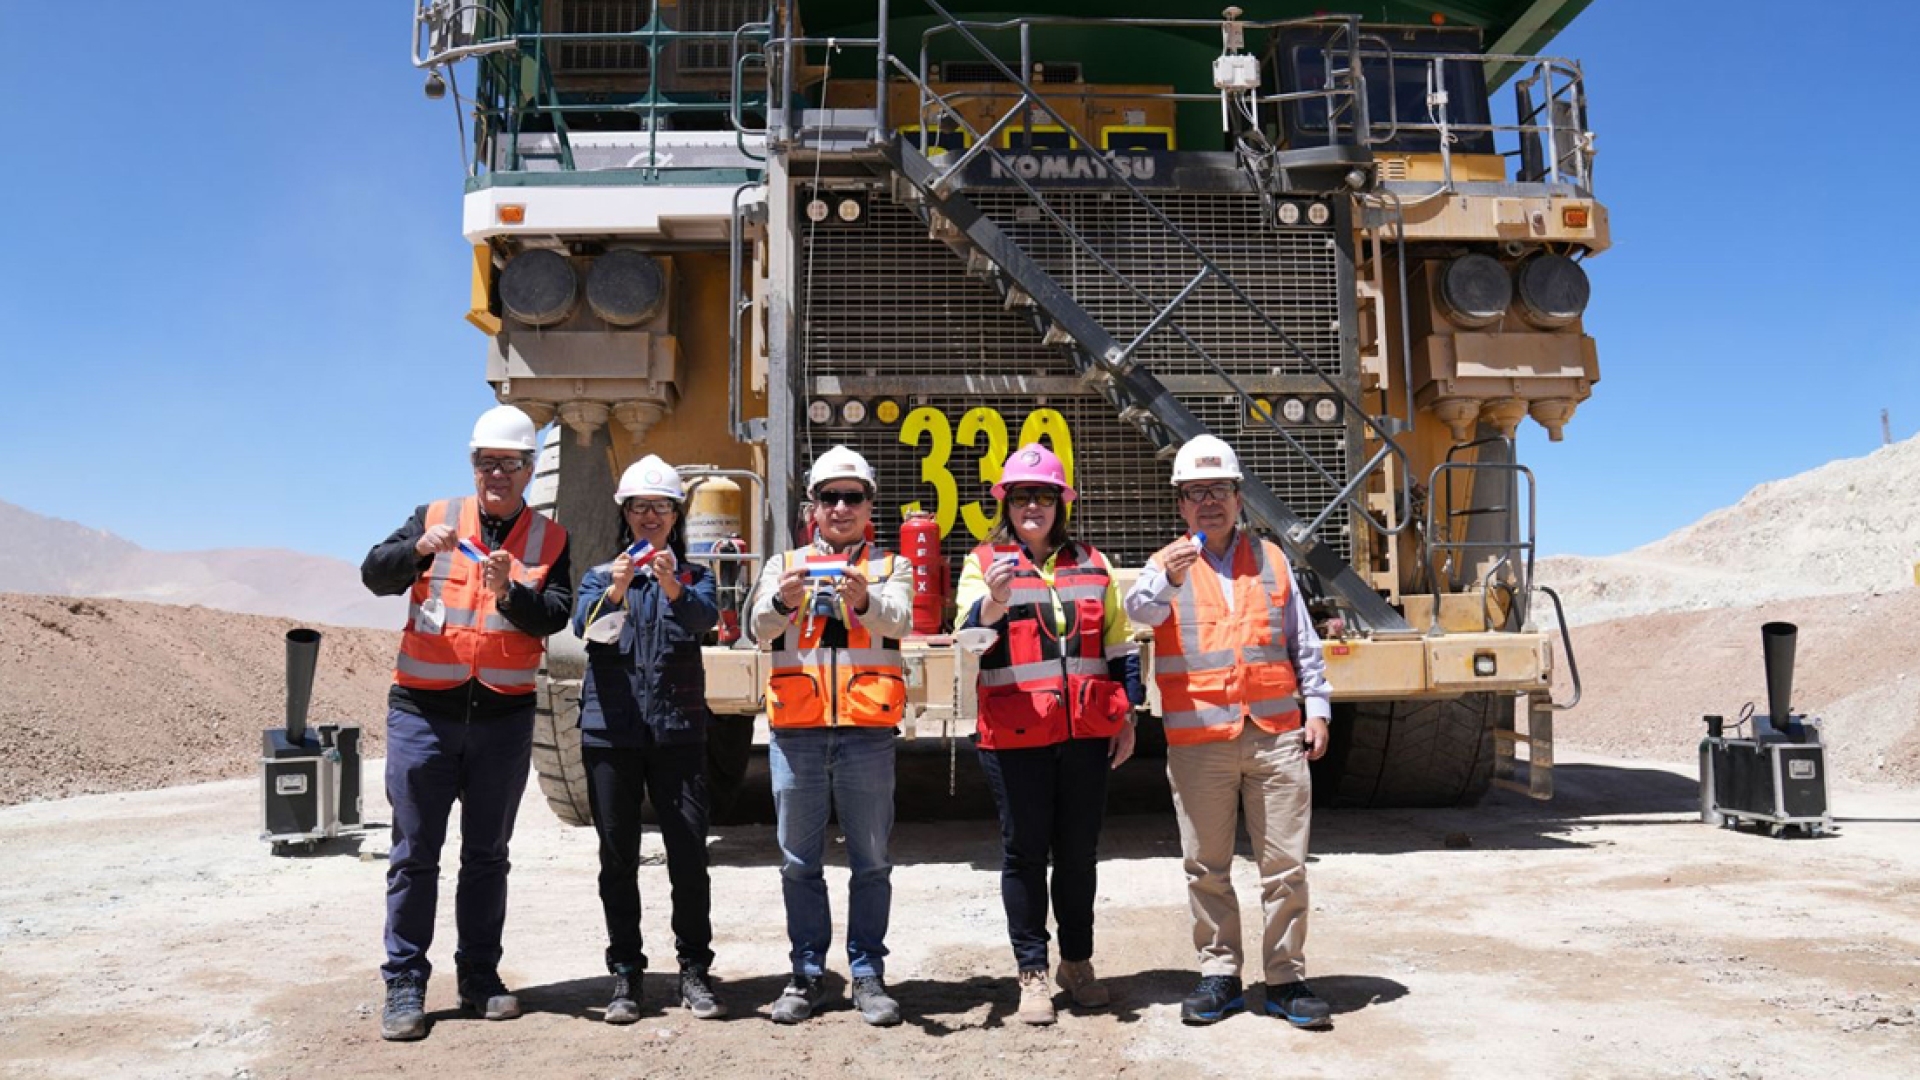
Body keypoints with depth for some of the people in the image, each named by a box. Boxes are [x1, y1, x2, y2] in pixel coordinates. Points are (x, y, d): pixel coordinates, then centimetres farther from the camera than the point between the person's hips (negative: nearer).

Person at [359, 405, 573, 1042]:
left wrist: (509, 593, -25)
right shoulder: (435, 518, 5)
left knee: (487, 855, 11)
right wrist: (418, 550, -26)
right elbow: (374, 575, -7)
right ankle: (404, 985, 12)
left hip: (504, 716, 1)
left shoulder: (548, 540, 5)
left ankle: (480, 977, 21)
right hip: (424, 710, -1)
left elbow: (555, 616, -7)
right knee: (414, 855, 3)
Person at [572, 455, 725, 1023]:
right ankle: (625, 975, 14)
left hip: (677, 729, -1)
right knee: (618, 855, 4)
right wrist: (614, 591, -29)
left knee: (689, 850, -4)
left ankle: (694, 971, 7)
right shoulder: (600, 576, 11)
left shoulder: (693, 576, 10)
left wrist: (673, 588, -33)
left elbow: (706, 618, -13)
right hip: (611, 729, 1)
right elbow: (583, 624, -10)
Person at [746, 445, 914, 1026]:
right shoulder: (784, 565, 14)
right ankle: (807, 973, 18)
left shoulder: (891, 567, 10)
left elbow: (900, 619, -11)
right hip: (797, 728, 1)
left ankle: (868, 973, 14)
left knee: (871, 859, 3)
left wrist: (864, 600, -33)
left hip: (867, 728, -1)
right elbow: (759, 628, -4)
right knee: (799, 861, 7)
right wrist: (782, 601, -27)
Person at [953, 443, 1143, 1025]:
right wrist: (994, 601, -31)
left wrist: (1127, 716, 10)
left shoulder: (1091, 563, 12)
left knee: (1079, 852, 11)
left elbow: (1120, 644, 15)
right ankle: (1033, 972, 15)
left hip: (1087, 733, 3)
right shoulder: (985, 563, 3)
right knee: (1025, 853, 4)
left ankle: (1077, 963, 27)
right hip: (1016, 735, -3)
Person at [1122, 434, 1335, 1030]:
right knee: (1206, 867, 7)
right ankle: (1219, 974, 20)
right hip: (1198, 741, -1)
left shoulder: (1270, 558, 13)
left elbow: (1303, 641, 15)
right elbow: (1141, 609, -18)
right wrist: (1166, 579, -38)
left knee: (1285, 864, 4)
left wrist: (1316, 707, 7)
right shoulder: (1166, 566, 5)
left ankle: (1286, 978, 16)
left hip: (1277, 735, 2)